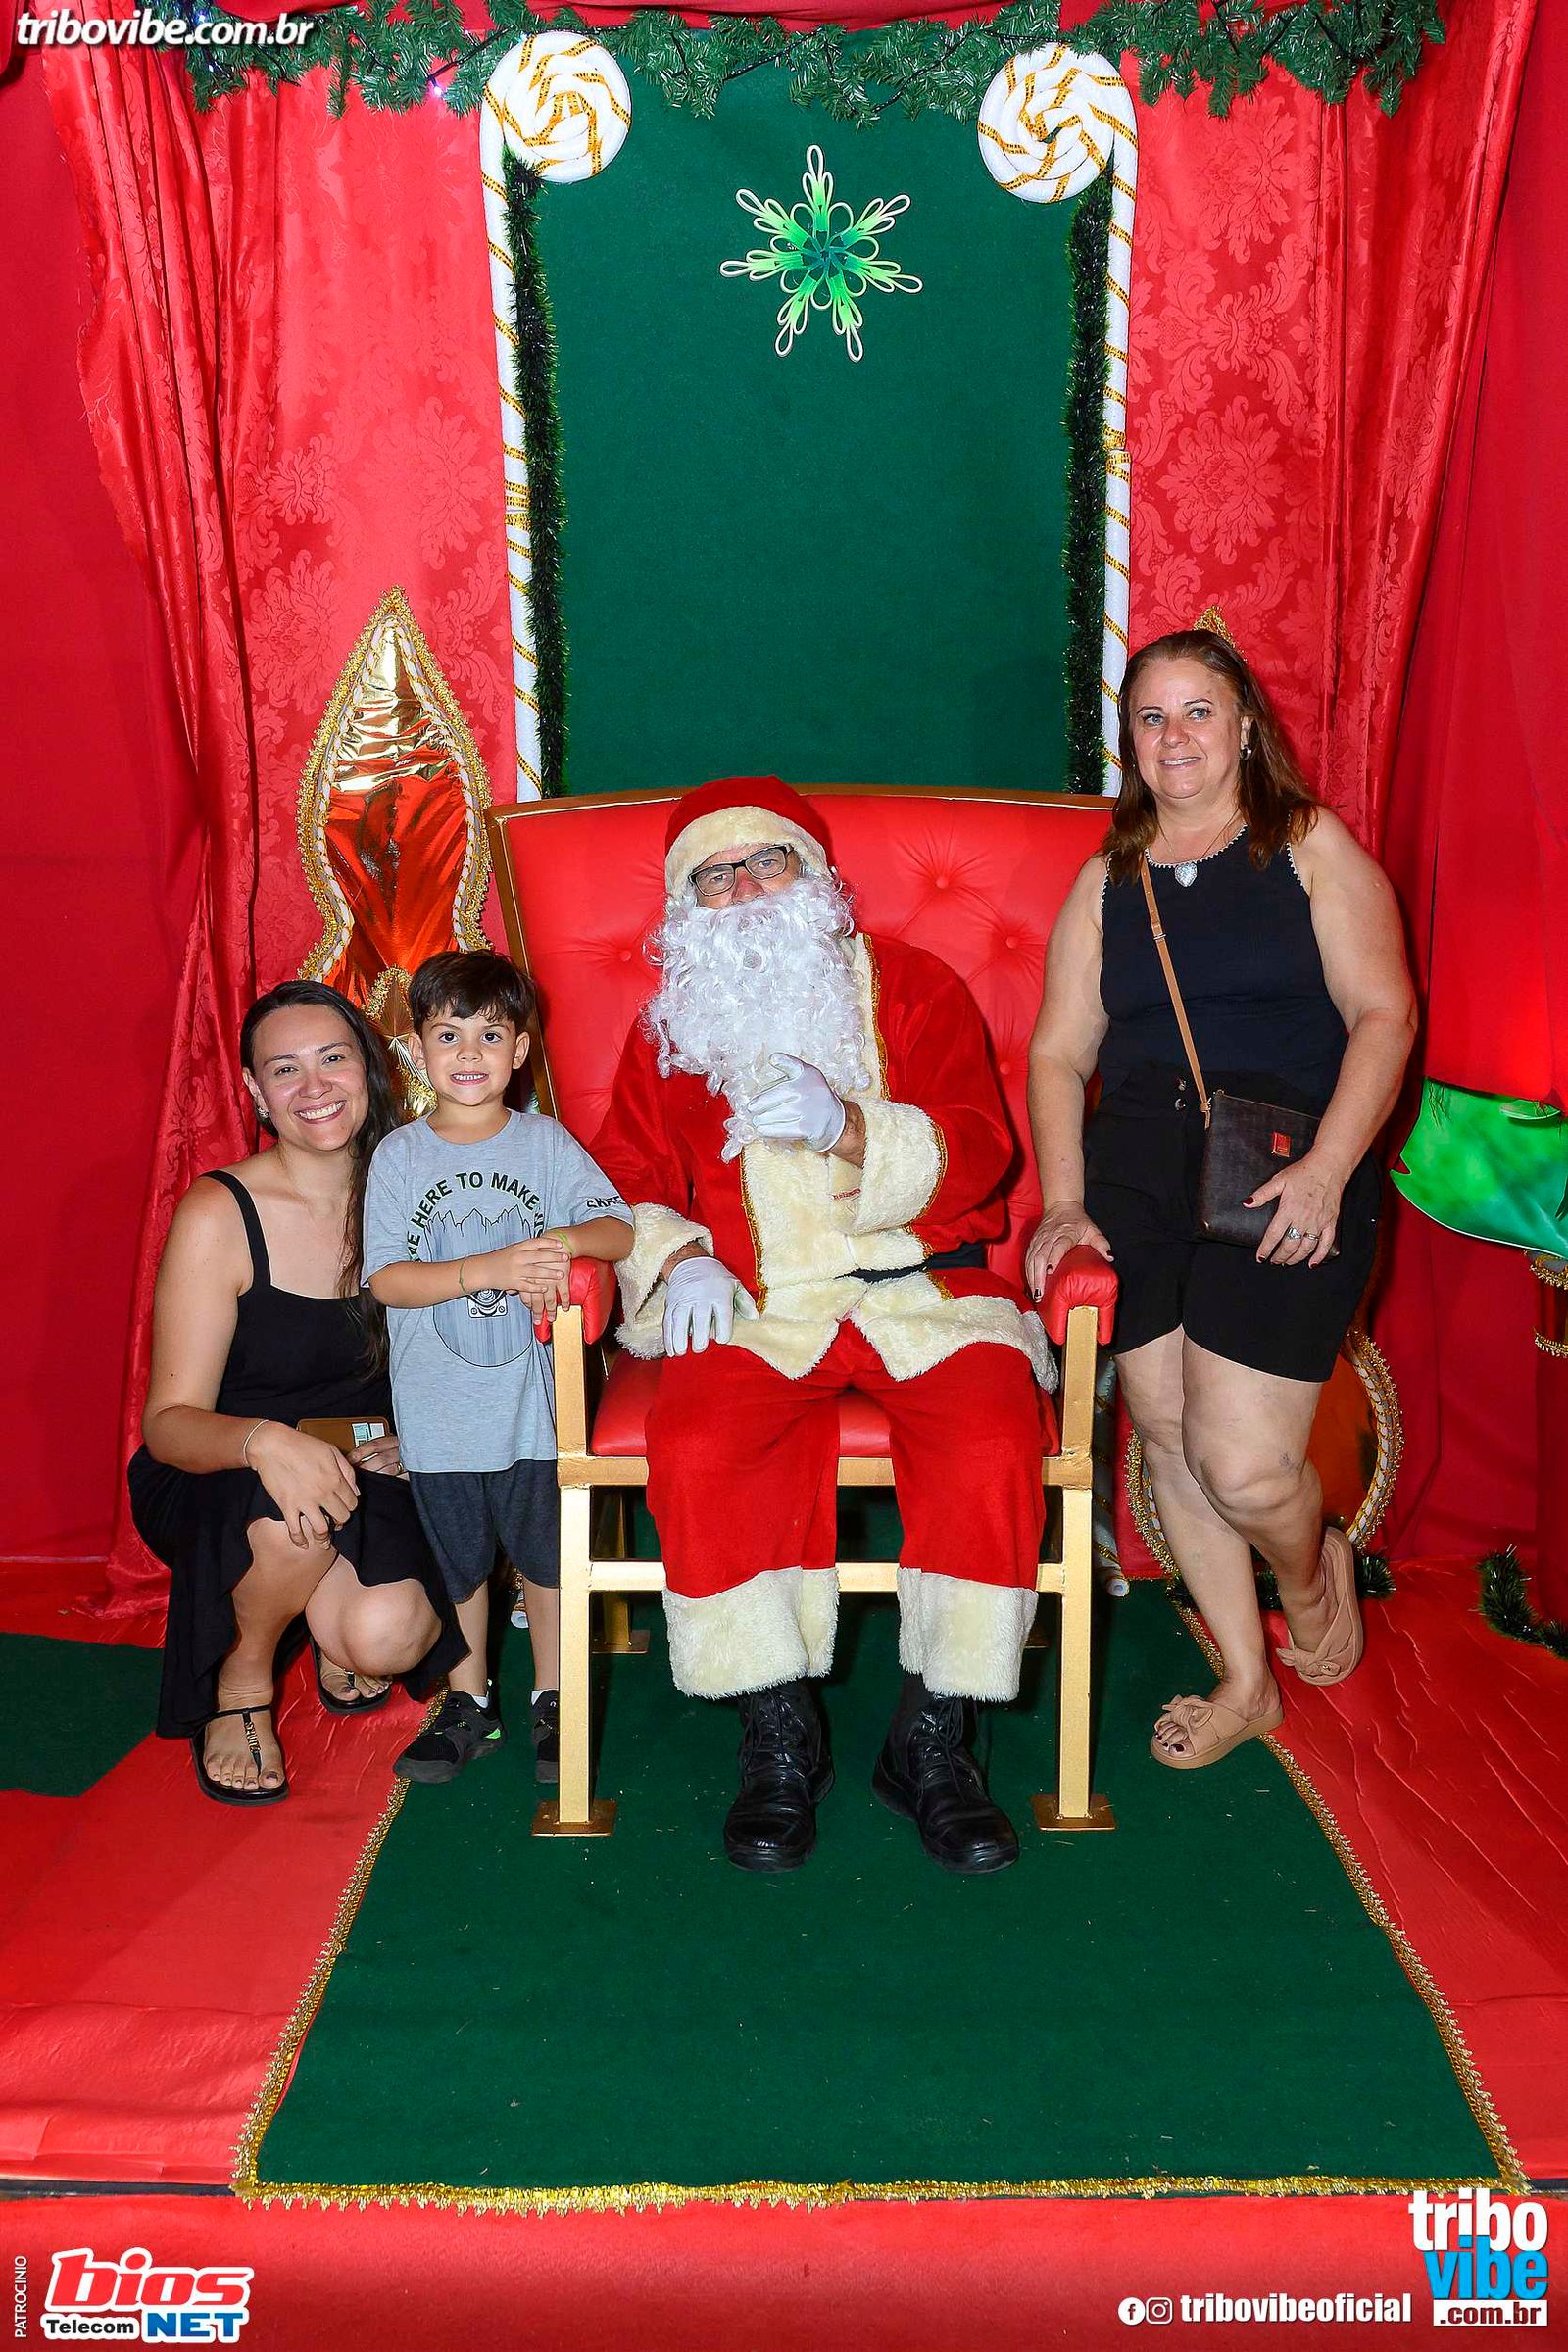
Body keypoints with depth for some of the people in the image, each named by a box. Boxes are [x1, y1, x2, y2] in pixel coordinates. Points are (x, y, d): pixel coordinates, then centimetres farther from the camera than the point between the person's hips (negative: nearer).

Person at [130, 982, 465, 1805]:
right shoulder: (219, 1214, -15)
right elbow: (169, 1421, -17)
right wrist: (264, 1441, -39)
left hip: (368, 1471, 2)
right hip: (221, 1488, -2)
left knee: (386, 1637, -27)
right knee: (295, 1509, -37)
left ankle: (337, 1633, 13)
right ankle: (241, 1681, -4)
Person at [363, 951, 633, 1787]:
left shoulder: (546, 1143, -1)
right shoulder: (399, 1155, -2)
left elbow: (621, 1229, -7)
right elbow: (386, 1279, -11)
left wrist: (563, 1240, -28)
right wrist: (488, 1268, -23)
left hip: (533, 1399, 0)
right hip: (438, 1410, 0)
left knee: (546, 1555, 10)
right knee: (456, 1560, 14)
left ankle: (553, 1703, 28)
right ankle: (468, 1703, 32)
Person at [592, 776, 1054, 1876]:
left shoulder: (917, 988, 11)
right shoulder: (670, 1023, 17)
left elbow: (976, 1151, -2)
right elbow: (629, 1175, 17)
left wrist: (846, 1126, -22)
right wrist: (676, 1257, -6)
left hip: (920, 1288, 0)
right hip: (754, 1302, 1)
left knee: (990, 1445, -30)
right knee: (696, 1450, -30)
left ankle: (933, 1739, -11)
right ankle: (780, 1740, -13)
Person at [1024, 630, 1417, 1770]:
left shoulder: (1312, 846, 9)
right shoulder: (1108, 881, 18)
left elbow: (1384, 1014, -1)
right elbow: (1059, 1054, 11)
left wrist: (1325, 1171, -14)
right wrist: (1064, 1203, -4)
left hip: (1282, 1165, -3)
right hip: (1136, 1160, 4)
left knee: (1241, 1463, -12)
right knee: (1167, 1431, -1)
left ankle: (1314, 1569, 25)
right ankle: (1246, 1684, 19)